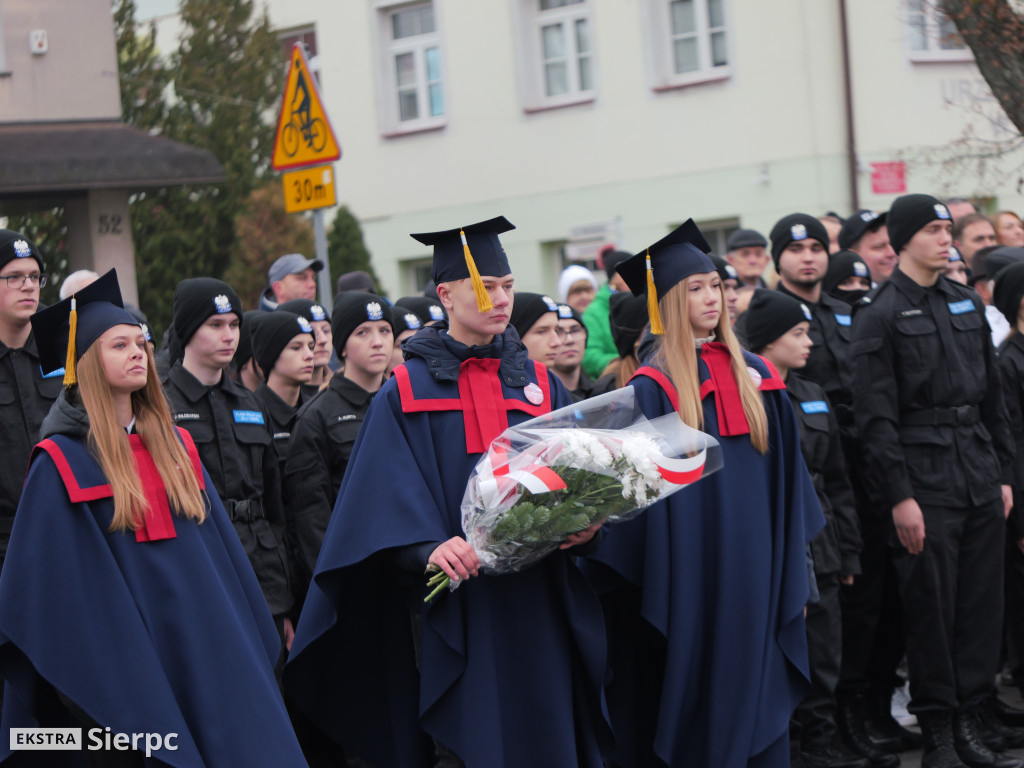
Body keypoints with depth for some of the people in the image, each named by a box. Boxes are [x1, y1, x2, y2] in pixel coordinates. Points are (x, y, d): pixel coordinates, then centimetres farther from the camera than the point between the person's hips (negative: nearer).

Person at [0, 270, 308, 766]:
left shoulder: (174, 445, 12)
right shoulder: (62, 464, -5)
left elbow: (219, 542, 15)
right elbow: (46, 581, -7)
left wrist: (250, 645, 12)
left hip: (201, 645, 5)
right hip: (123, 658, -5)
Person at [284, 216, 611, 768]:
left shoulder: (541, 385, 12)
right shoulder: (405, 394, 1)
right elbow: (386, 503, -7)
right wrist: (429, 548, -25)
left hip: (540, 605, 3)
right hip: (459, 609, -3)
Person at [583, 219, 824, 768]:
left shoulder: (753, 375, 8)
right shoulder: (654, 389, -7)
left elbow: (784, 480, 12)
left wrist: (791, 567, 9)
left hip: (754, 573, 5)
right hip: (692, 576, -5)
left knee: (758, 700, 7)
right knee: (698, 712, 0)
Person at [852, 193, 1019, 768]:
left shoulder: (968, 304, 14)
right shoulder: (880, 317, -6)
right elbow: (877, 416, -10)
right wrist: (900, 496, -15)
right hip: (925, 477, -6)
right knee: (932, 607, -2)